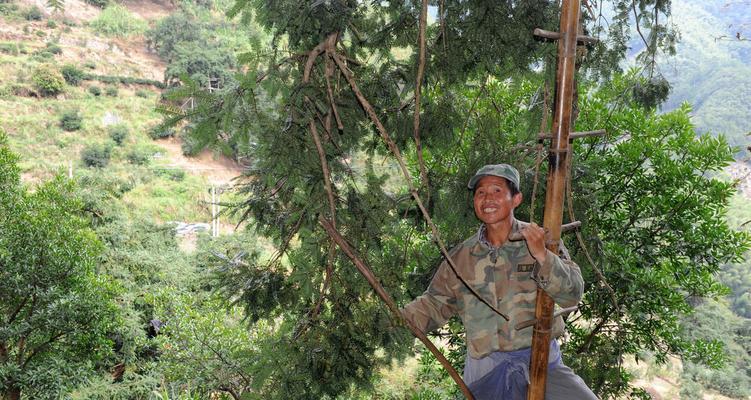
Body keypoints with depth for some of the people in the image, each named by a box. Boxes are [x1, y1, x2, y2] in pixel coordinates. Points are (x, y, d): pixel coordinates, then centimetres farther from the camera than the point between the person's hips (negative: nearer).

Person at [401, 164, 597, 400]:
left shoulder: (542, 240, -2)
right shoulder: (460, 257, 3)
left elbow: (572, 295, -9)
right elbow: (434, 305, 8)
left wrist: (542, 255, -24)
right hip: (484, 372, 1)